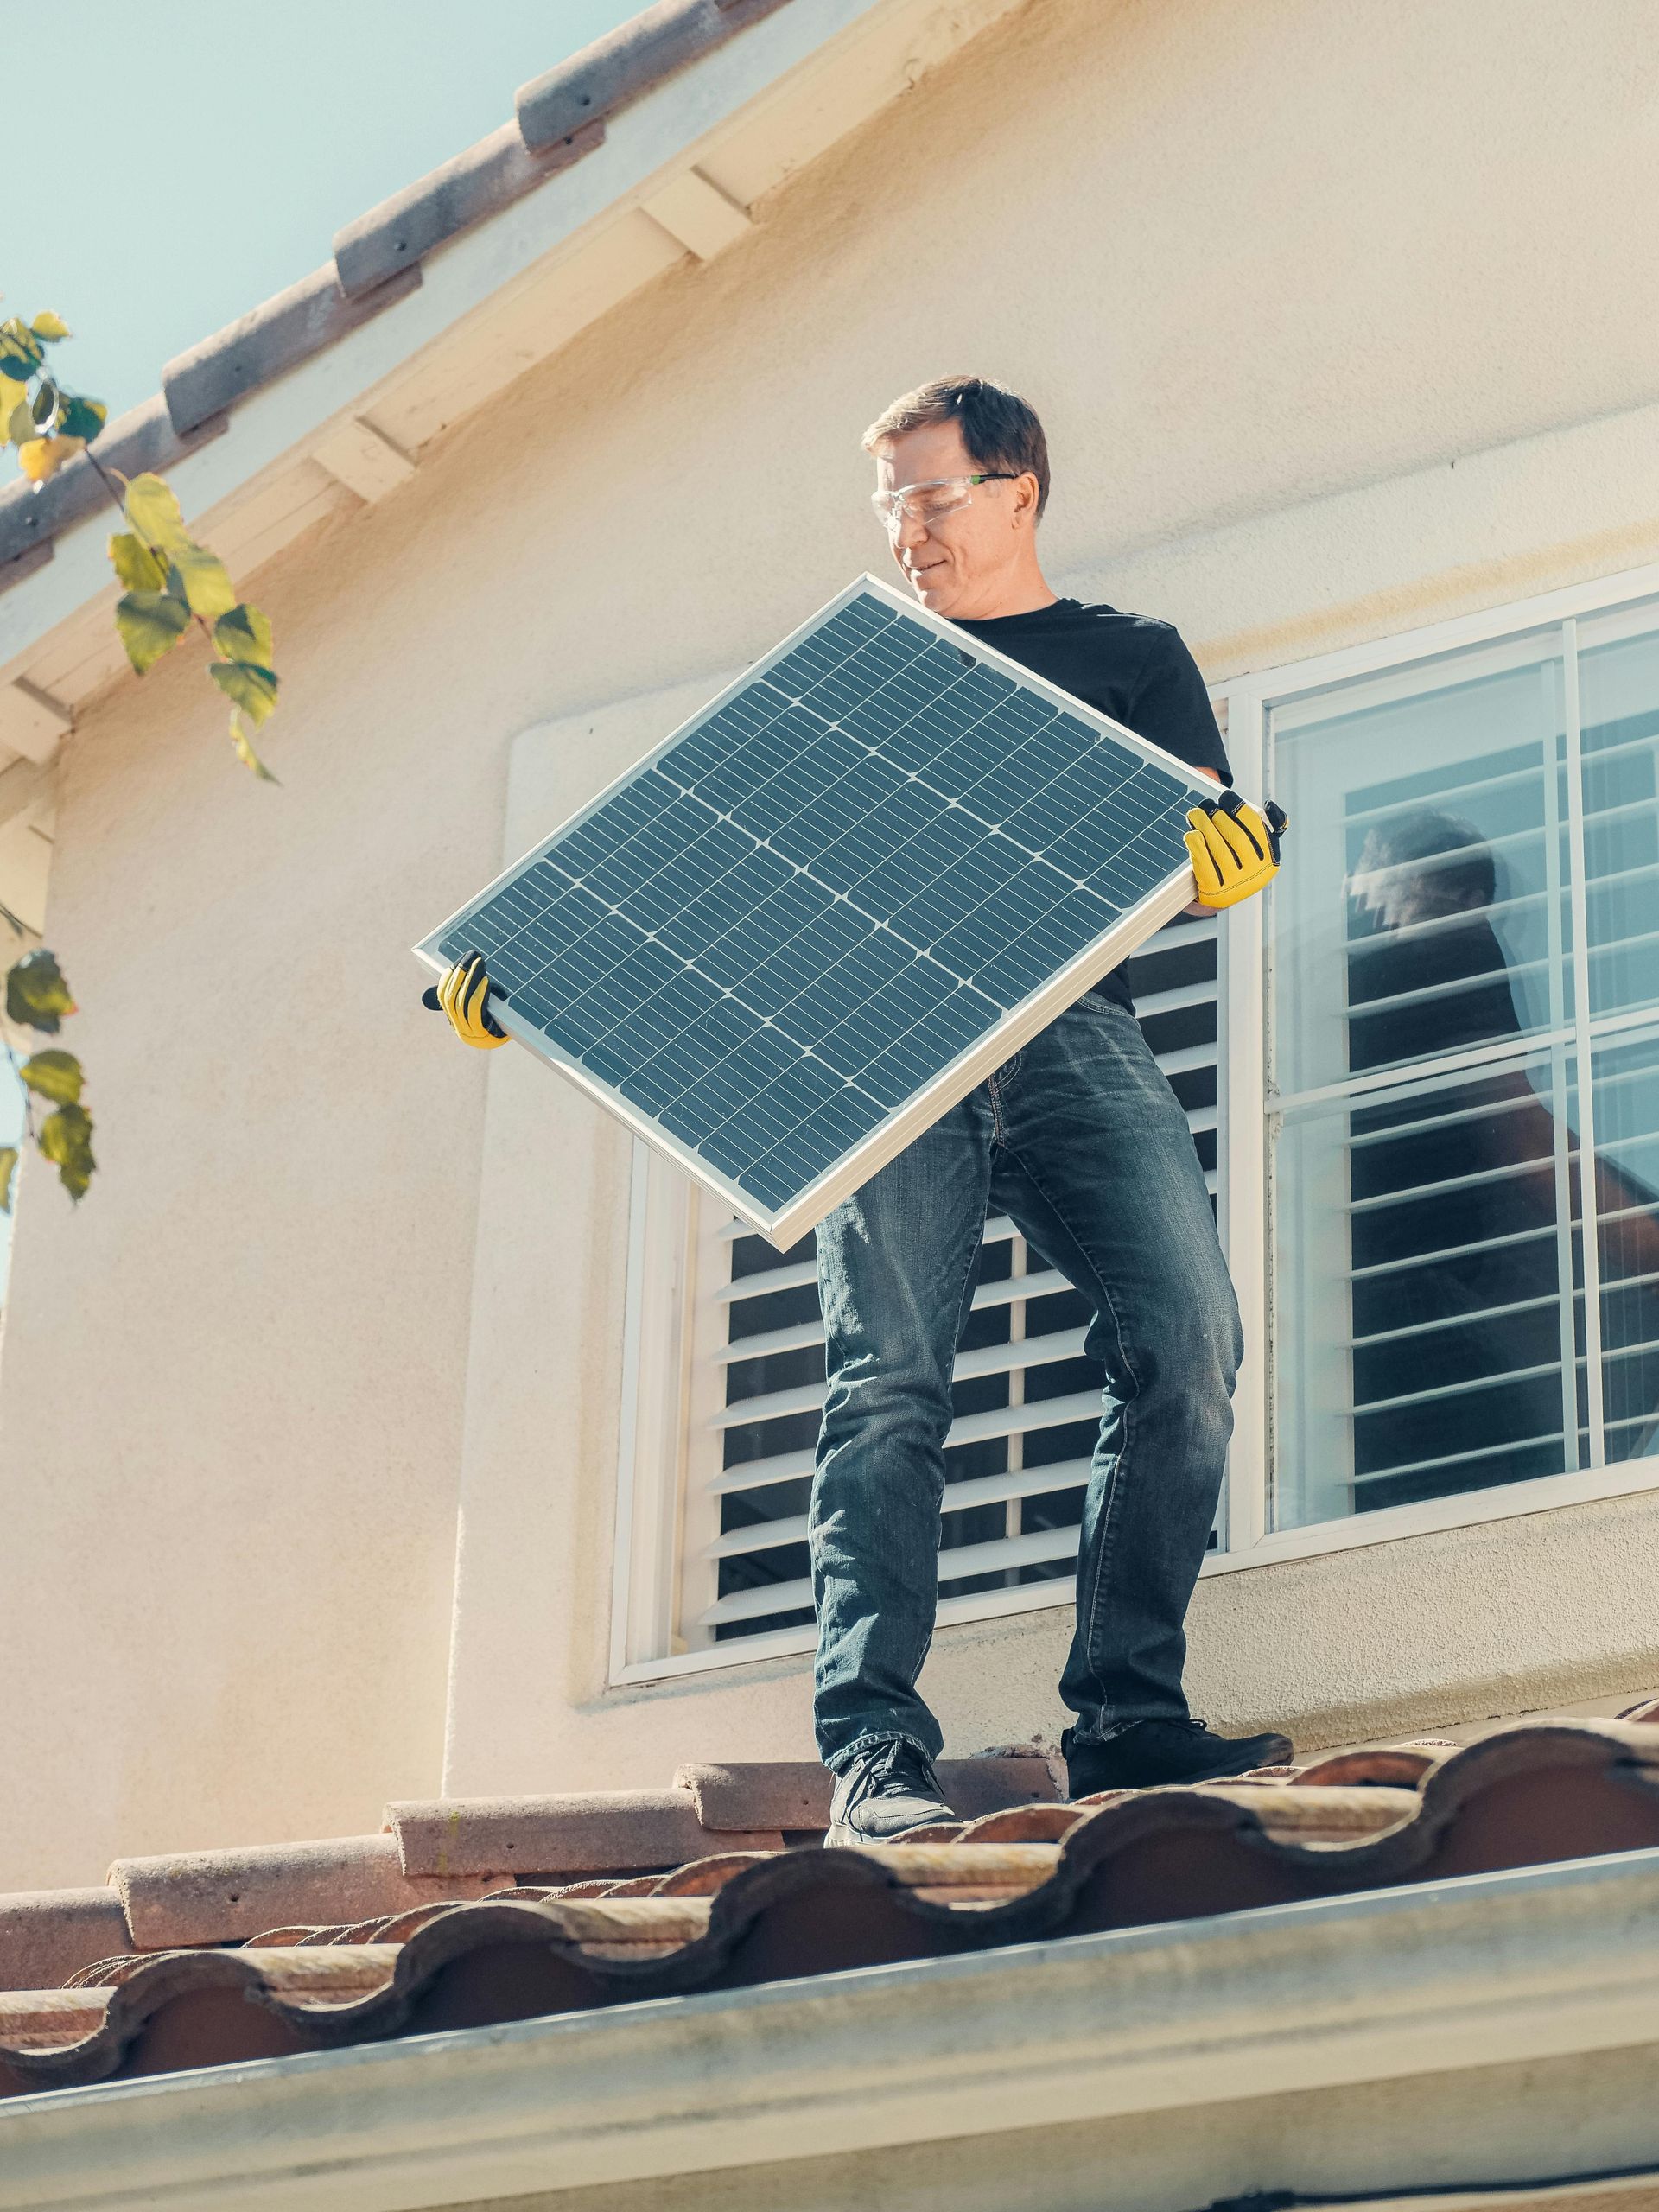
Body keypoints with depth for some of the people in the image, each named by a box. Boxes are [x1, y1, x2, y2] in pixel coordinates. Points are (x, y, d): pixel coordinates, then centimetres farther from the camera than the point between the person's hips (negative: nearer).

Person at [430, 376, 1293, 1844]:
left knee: (1186, 1343, -19)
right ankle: (873, 1750, -20)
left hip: (1075, 1029, 0)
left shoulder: (1132, 658, 22)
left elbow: (1216, 848, 8)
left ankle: (1128, 1718, -14)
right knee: (887, 1383, -15)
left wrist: (1235, 846, -18)